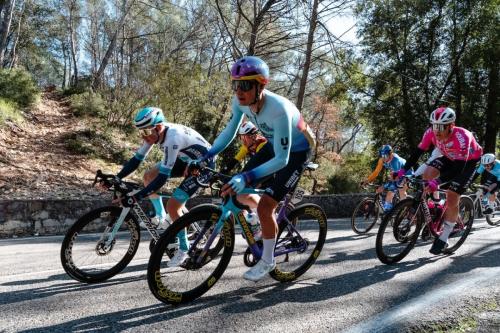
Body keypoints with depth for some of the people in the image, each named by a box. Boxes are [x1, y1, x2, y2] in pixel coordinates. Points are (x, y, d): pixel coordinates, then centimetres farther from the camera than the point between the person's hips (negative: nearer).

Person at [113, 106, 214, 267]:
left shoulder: (172, 138, -35)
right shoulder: (154, 133, -10)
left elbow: (163, 178, -37)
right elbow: (137, 159, -3)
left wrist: (135, 198, -38)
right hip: (186, 159, 9)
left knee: (172, 206, -15)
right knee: (149, 176, 1)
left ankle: (184, 249, 4)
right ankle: (160, 216, 19)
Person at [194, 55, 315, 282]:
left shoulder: (278, 109, -39)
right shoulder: (241, 101, -19)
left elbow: (282, 159, -38)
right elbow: (229, 131, -4)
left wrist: (247, 178, -48)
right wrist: (206, 156, -15)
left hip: (297, 151, -7)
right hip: (274, 145, 7)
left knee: (265, 206, -16)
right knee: (238, 191, 2)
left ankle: (267, 261, 7)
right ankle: (270, 221, 30)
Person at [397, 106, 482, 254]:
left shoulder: (461, 137, -38)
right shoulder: (431, 132, -24)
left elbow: (459, 167, -40)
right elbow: (418, 152, -19)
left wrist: (437, 182, -50)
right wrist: (403, 170, -32)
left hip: (468, 161, -5)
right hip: (450, 158, 5)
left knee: (452, 198, -13)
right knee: (428, 174, -23)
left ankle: (443, 239, -2)